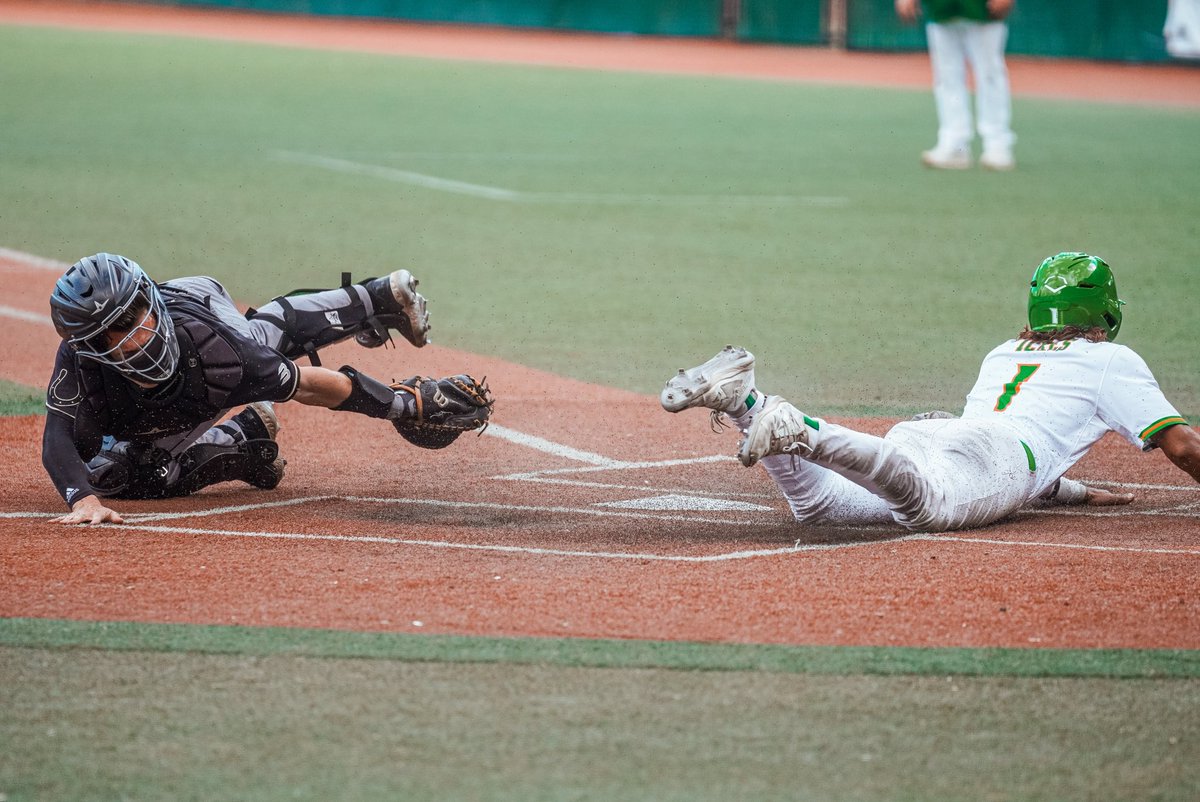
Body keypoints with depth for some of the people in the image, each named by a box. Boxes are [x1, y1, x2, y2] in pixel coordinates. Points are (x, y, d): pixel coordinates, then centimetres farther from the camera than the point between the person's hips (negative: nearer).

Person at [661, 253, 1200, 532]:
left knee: (816, 501, -9)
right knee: (927, 500, -38)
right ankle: (801, 431, -58)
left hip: (924, 431, 6)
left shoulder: (1003, 352, 45)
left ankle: (741, 399, -27)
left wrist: (1078, 493, 59)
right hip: (999, 454, -6)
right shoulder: (1111, 361, 26)